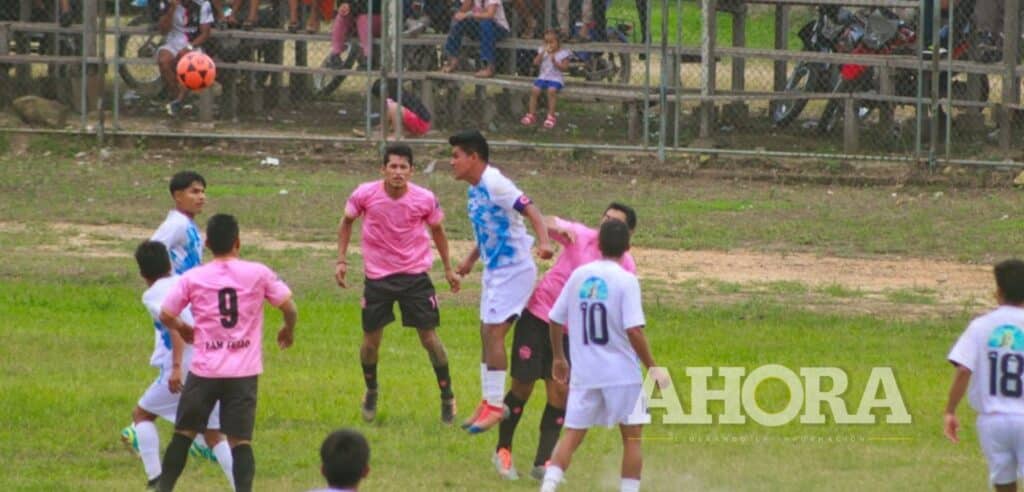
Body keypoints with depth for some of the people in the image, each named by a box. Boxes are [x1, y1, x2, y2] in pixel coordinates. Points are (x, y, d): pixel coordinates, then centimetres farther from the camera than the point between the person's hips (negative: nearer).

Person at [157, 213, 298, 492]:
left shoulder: (193, 278, -1)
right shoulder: (258, 274, -2)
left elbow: (165, 315, 2)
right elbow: (289, 308, 2)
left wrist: (184, 331, 24)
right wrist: (288, 330, 24)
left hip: (204, 371, 0)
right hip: (244, 373, 0)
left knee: (183, 434, 13)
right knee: (241, 442, 0)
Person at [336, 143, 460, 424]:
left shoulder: (425, 200, -10)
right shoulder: (365, 195, -11)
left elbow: (437, 230, 9)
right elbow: (347, 222, 7)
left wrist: (448, 268, 13)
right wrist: (341, 260, 1)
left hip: (415, 275, -1)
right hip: (377, 277, 1)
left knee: (429, 337, -3)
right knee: (371, 340, 4)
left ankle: (447, 397, 12)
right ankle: (371, 392, 32)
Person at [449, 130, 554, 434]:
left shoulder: (495, 184, -19)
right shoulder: (474, 189, 10)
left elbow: (531, 210, -27)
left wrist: (544, 242, -42)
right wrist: (471, 260, 29)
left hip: (514, 269, -10)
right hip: (494, 270, 10)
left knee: (493, 333, -11)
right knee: (486, 334, 12)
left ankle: (496, 406, -5)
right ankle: (488, 402, 22)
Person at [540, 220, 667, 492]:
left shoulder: (579, 275, 3)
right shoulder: (626, 281, -11)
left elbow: (555, 319, 10)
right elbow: (633, 330, -18)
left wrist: (559, 357, 24)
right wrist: (652, 368, -10)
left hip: (584, 373, 4)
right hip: (622, 373, -4)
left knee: (572, 435, 7)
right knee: (632, 437, 7)